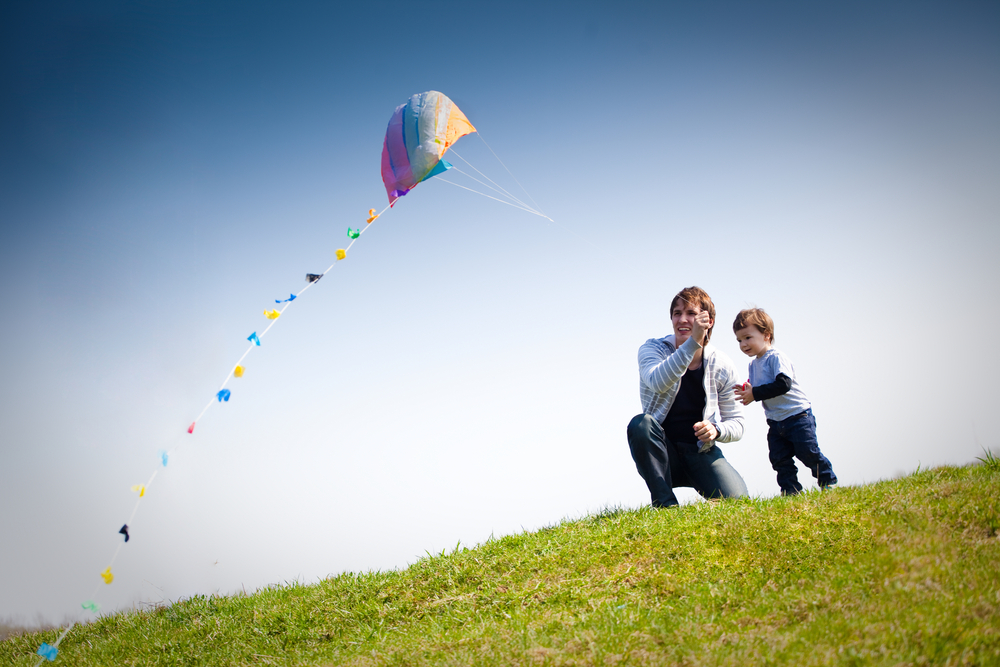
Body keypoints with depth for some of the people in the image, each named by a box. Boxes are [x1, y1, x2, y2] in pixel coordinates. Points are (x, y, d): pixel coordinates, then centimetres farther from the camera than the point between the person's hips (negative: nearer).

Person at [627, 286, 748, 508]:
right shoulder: (652, 349, -8)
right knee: (640, 424, -34)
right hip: (662, 453, -1)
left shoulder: (723, 367, -2)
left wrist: (717, 430, -21)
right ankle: (666, 504, -25)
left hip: (702, 452, 1)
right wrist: (693, 342, -39)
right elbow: (658, 382, -32)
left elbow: (736, 423, 2)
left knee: (735, 500, -25)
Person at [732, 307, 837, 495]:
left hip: (798, 416, -8)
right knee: (779, 459, 1)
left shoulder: (776, 357, -17)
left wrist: (755, 394, -28)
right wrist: (747, 392, -6)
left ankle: (829, 483, 14)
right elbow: (756, 391, 17)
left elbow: (783, 384, -29)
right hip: (775, 422, 8)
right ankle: (791, 492, 7)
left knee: (808, 453, -4)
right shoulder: (753, 364, 10)